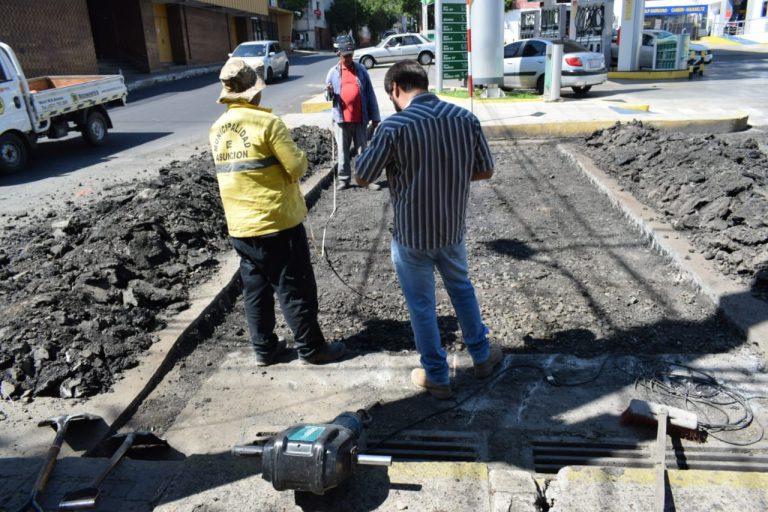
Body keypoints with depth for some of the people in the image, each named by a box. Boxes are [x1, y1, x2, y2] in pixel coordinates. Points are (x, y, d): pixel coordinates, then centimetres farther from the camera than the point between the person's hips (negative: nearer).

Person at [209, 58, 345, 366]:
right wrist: (299, 155, 5)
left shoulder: (217, 130, 6)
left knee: (255, 289, 15)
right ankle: (311, 348, 16)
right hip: (277, 222, -6)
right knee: (295, 289, 5)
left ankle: (264, 349, 25)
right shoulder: (266, 122, -14)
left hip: (240, 227, 6)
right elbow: (297, 168, -15)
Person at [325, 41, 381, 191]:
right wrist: (329, 93, -13)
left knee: (363, 150, 6)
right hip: (341, 119, 0)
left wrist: (375, 116, 2)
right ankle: (343, 179, 16)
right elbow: (329, 98, 12)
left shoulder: (361, 70, 6)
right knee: (343, 151, 6)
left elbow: (370, 94, 5)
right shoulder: (333, 72, 6)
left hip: (360, 119, 0)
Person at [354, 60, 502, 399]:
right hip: (452, 228, 5)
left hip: (412, 234, -4)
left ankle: (436, 378, 28)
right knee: (461, 288, 27)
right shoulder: (465, 118, -5)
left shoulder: (394, 126, -19)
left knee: (421, 306, 13)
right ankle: (482, 355, 42)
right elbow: (485, 170, 3)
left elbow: (361, 179, -11)